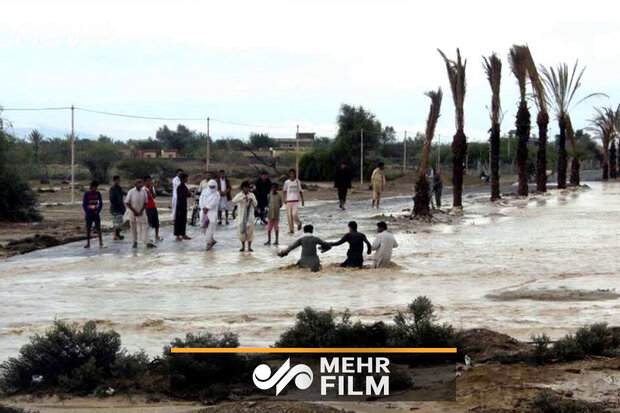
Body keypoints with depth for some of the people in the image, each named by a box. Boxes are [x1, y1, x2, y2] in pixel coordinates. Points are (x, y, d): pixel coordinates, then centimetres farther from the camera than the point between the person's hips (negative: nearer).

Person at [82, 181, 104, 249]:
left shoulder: (98, 194, 4)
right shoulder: (87, 194, -3)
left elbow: (101, 203, 9)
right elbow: (84, 204, -1)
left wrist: (98, 211, -4)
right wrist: (87, 212, -9)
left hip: (96, 213, 1)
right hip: (89, 214, -1)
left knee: (98, 228, -6)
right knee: (88, 228, 3)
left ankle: (101, 243, -9)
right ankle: (88, 243, 12)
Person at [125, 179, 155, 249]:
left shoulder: (143, 191, -1)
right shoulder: (131, 192, -10)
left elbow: (145, 202, 4)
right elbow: (127, 203, -8)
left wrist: (141, 211, -8)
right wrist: (134, 211, -12)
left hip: (141, 213, 2)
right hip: (132, 213, -2)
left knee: (144, 227, -6)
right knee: (133, 228, 7)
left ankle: (147, 242, -10)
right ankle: (135, 242, 19)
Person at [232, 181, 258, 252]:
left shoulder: (251, 195, 7)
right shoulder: (239, 195, -1)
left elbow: (256, 204, 6)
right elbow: (233, 201, -19)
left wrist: (252, 201, -15)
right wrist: (242, 198, -29)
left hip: (250, 216, 1)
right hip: (241, 216, -1)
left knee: (250, 230, -3)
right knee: (241, 230, -1)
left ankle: (249, 246, 3)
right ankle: (243, 246, 12)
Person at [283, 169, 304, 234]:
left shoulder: (297, 181, 5)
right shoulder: (287, 182, 6)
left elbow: (300, 191, 11)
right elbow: (284, 191, 14)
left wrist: (302, 200, 9)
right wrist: (284, 199, 3)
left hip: (296, 200, -2)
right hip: (289, 201, 2)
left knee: (295, 214, -16)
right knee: (289, 216, 0)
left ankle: (299, 223, 14)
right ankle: (291, 230, 9)